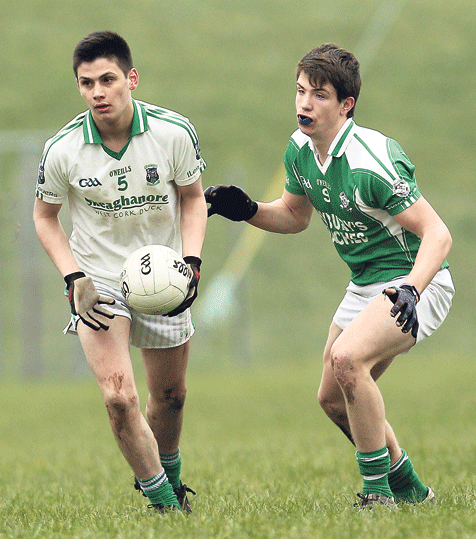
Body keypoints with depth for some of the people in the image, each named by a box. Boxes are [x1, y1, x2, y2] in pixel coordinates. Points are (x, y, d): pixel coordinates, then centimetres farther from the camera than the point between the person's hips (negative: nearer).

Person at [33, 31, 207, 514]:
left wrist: (191, 261, -11)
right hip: (98, 282, -2)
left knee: (170, 396, 14)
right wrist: (74, 278, -10)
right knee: (118, 397, -18)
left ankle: (168, 479, 42)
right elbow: (45, 216, 1)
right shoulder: (63, 150, -16)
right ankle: (164, 503, -3)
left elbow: (192, 198, 3)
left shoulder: (174, 132, -15)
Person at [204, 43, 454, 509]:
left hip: (416, 281, -9)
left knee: (347, 357, -31)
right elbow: (295, 216, 16)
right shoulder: (300, 149, -2)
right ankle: (409, 488, 33)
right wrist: (245, 210, -2)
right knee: (333, 399, 14)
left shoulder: (371, 162, -27)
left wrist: (411, 289, -42)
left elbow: (437, 234, -28)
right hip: (365, 284, 9)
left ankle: (379, 492, -19)